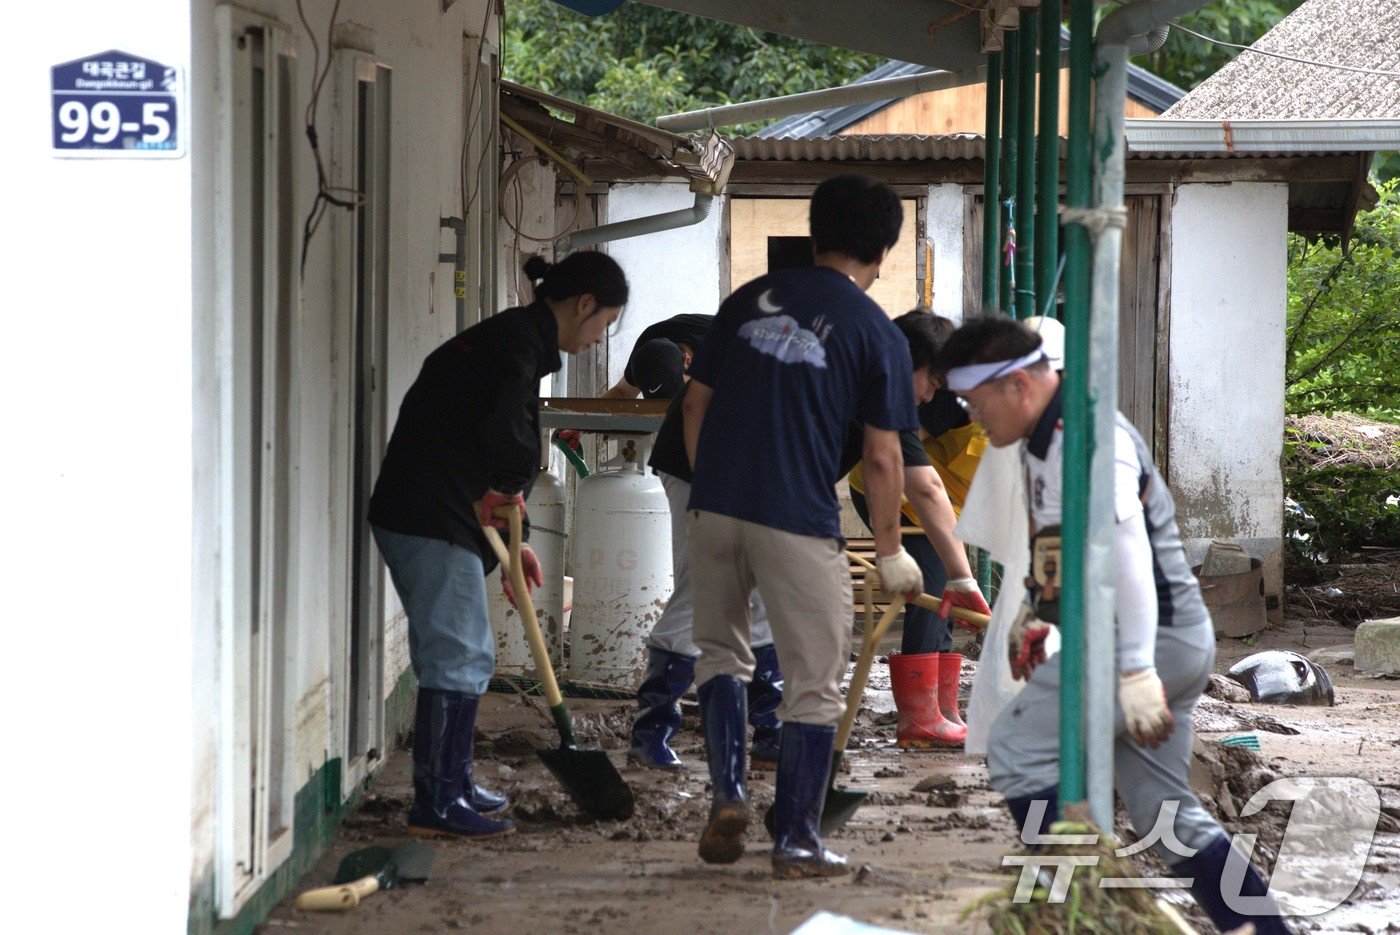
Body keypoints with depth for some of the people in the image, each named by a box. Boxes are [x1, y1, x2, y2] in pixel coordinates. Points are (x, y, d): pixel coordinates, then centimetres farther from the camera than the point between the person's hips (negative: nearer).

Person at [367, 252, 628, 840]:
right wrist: (511, 488, -8)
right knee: (457, 654, -7)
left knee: (466, 656, 18)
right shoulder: (518, 341, -12)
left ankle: (451, 784, 28)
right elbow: (507, 431, -29)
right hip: (433, 522, -10)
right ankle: (435, 802, -5)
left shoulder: (515, 339, 21)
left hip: (427, 518, 10)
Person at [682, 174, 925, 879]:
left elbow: (695, 405, 12)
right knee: (813, 685, 8)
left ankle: (728, 793, 6)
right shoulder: (878, 335, 0)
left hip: (714, 507, 4)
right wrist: (890, 552, 11)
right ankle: (795, 841, 10)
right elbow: (881, 459, 0)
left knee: (720, 653, 23)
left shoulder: (750, 299, 11)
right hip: (799, 522, -4)